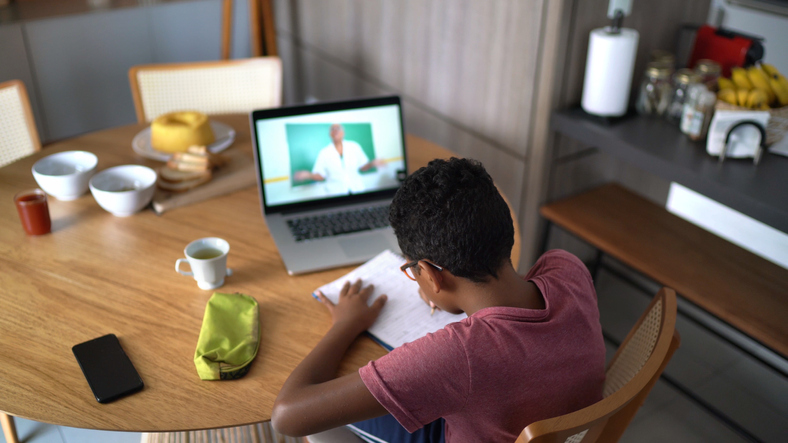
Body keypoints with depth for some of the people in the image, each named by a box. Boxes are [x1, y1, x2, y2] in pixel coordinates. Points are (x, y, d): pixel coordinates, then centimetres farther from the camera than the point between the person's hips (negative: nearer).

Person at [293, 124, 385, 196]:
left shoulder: (354, 146, 7)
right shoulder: (324, 153, 3)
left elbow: (363, 167, 10)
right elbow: (320, 176, 2)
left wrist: (372, 164, -9)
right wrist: (308, 175, -15)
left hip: (357, 190, 2)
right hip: (336, 193, -2)